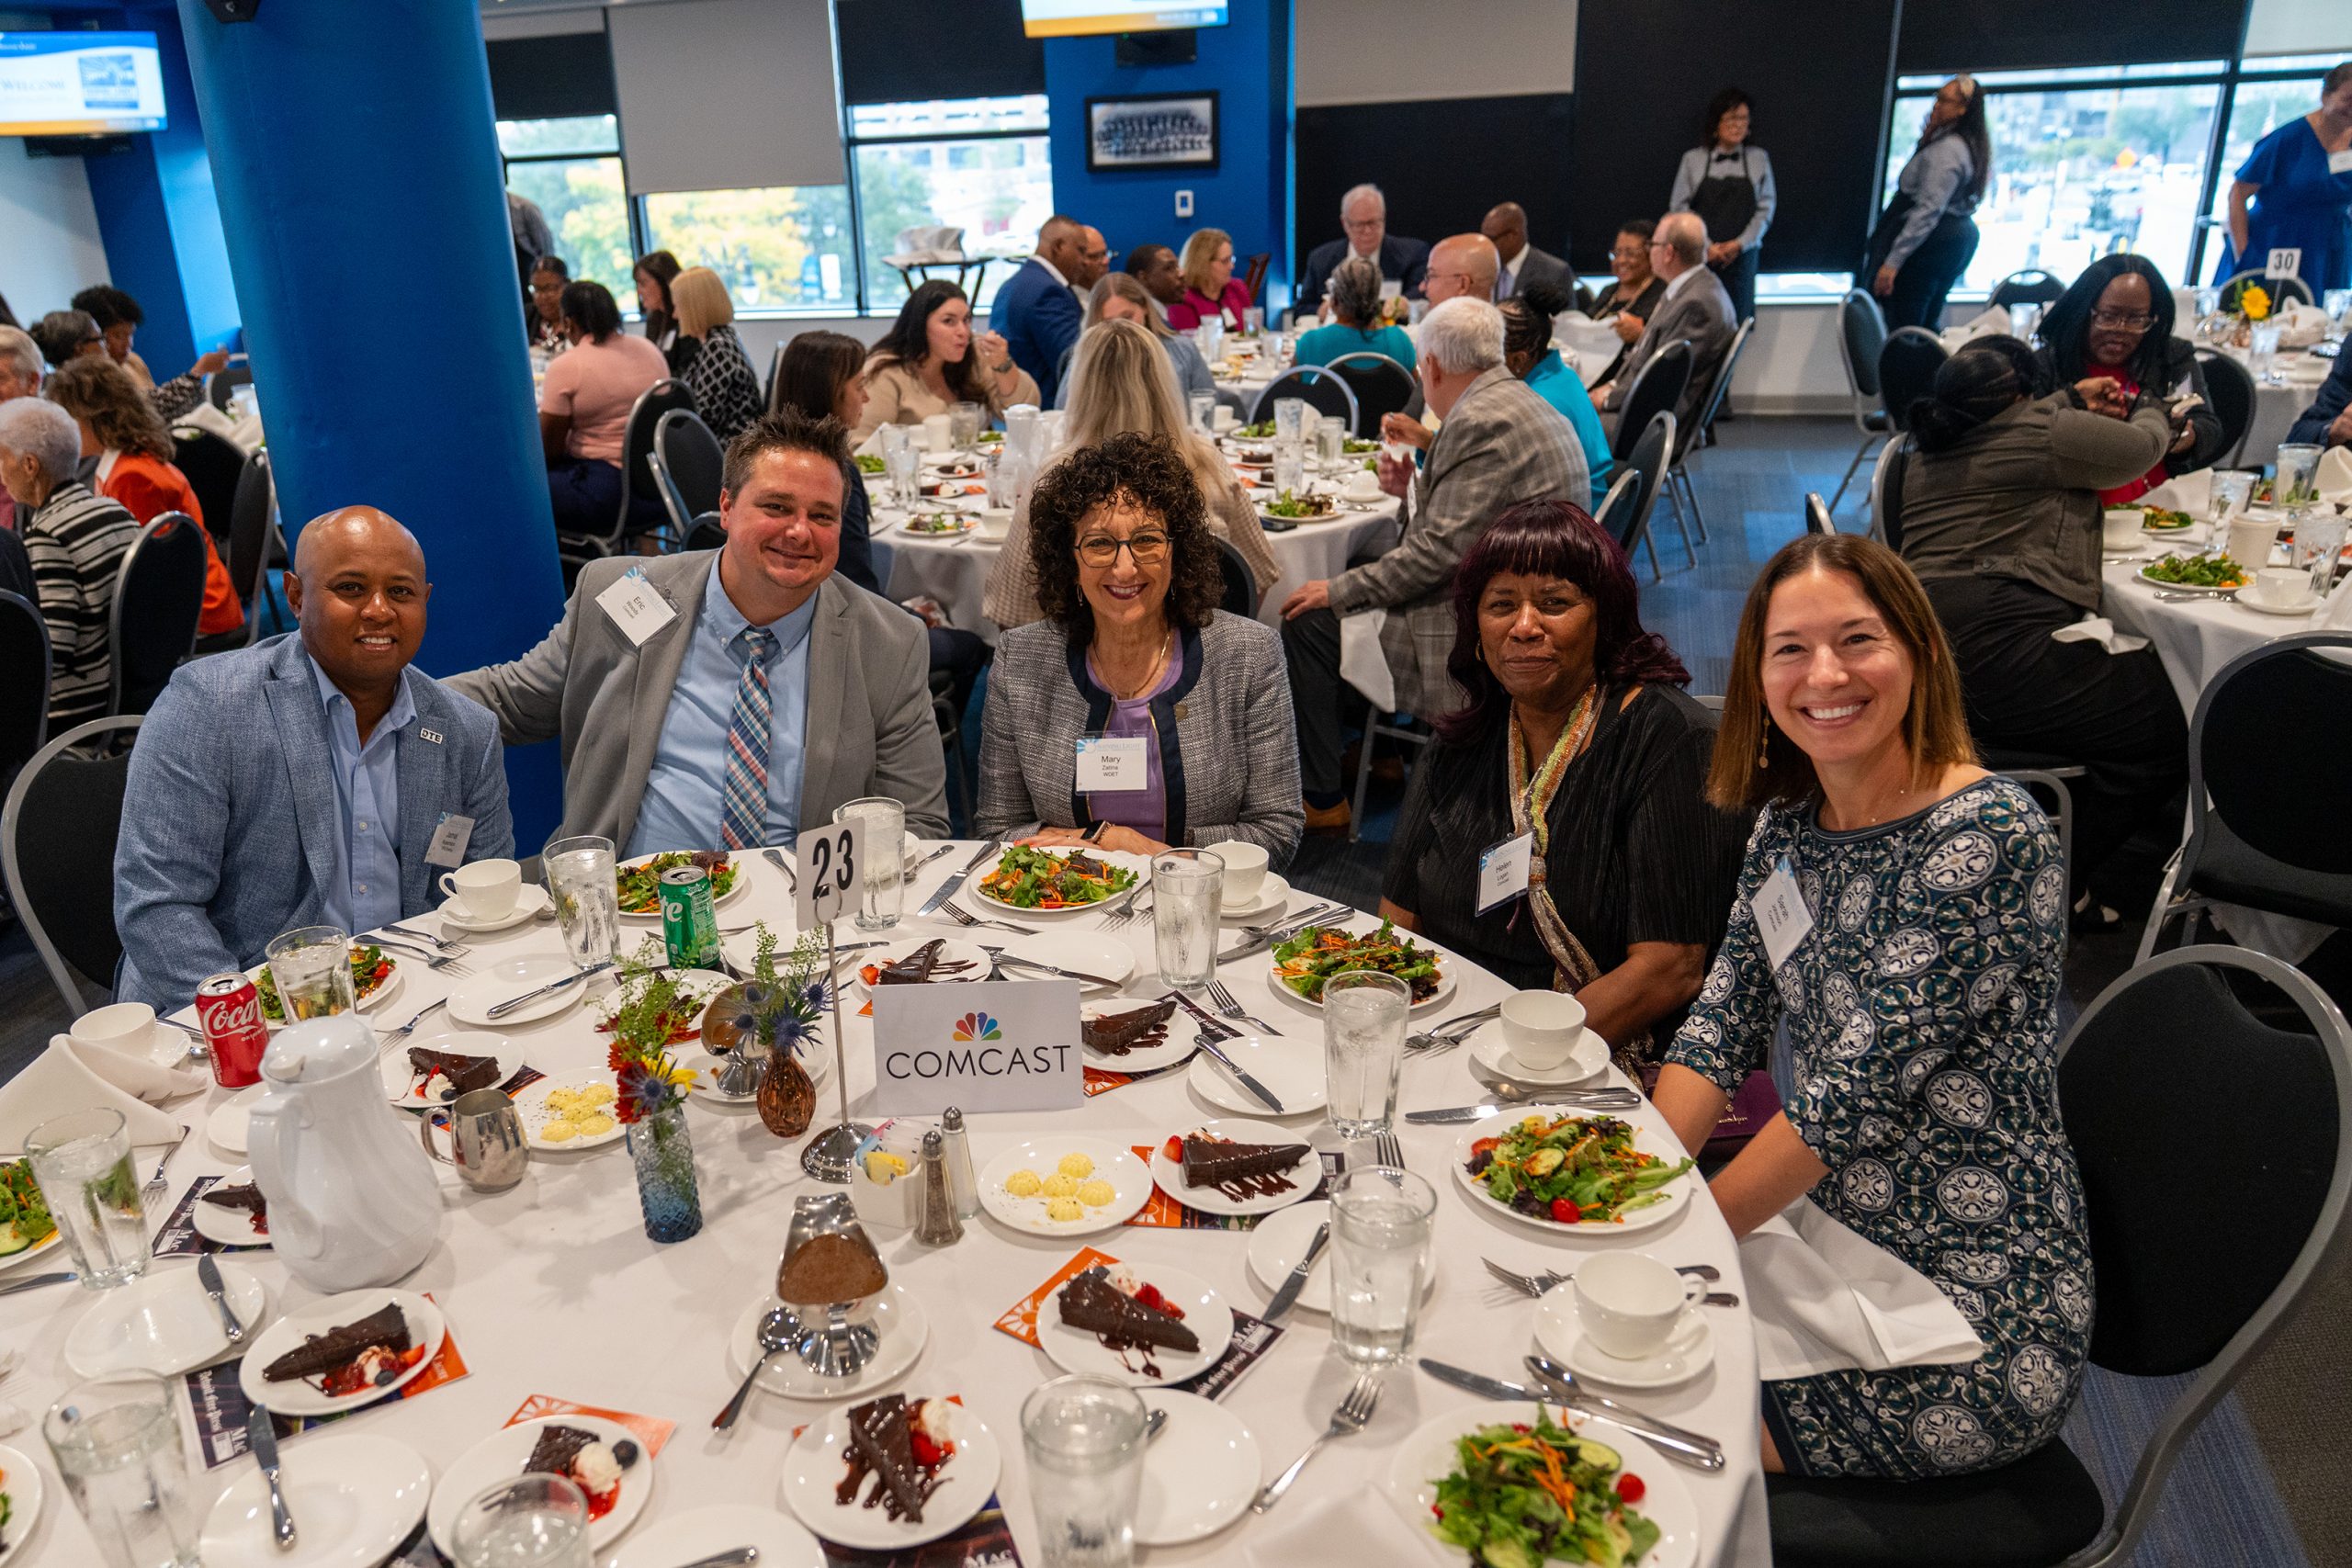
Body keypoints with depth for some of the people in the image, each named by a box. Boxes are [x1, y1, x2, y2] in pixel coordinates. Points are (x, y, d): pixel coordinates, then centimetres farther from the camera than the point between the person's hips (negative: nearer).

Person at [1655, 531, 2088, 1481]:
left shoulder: (1988, 836, -20)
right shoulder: (1788, 826, 4)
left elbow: (1859, 1089, -24)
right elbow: (1720, 1024, 2)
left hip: (1975, 1323, -6)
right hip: (1831, 1250, 7)